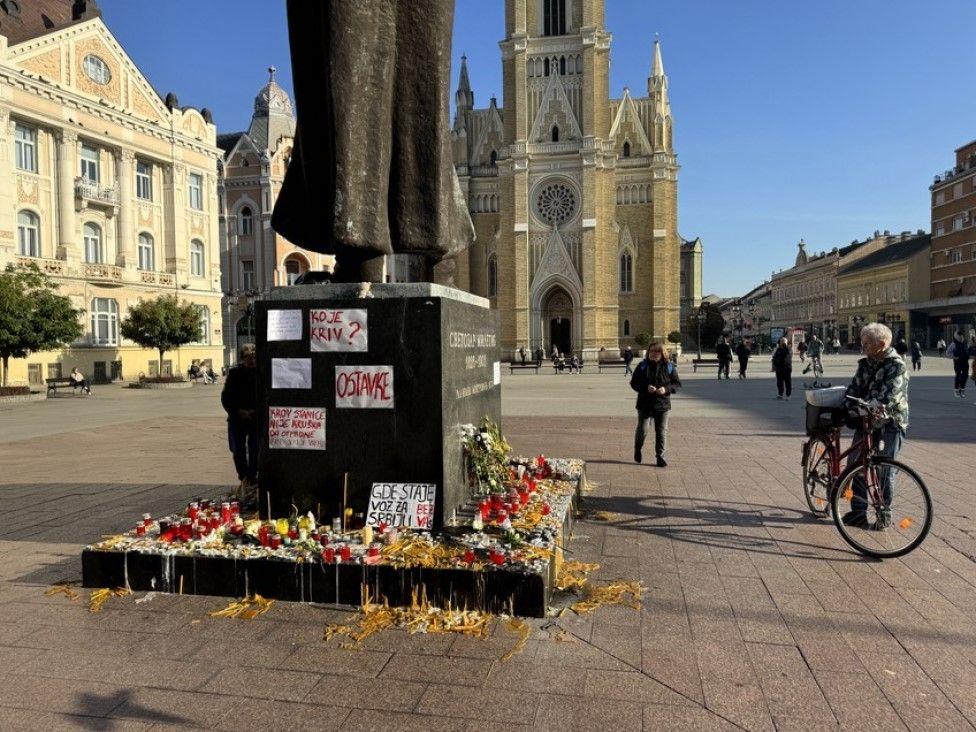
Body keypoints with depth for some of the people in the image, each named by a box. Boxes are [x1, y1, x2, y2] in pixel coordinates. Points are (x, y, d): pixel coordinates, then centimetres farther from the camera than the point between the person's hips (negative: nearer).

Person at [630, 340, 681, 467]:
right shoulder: (642, 366, -1)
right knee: (642, 430, 3)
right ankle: (638, 449, 30)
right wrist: (646, 388, -18)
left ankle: (660, 456, 14)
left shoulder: (669, 367, 1)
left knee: (662, 431, 3)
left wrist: (666, 389, -16)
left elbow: (677, 383, 3)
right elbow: (633, 383, -1)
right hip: (644, 404, -1)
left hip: (662, 405, 1)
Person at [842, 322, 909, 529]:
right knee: (854, 464, 5)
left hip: (890, 423, -7)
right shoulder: (865, 364, 9)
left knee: (884, 470, -1)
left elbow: (889, 396, -24)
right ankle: (858, 511, 15)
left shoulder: (897, 366, -13)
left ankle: (884, 514, 16)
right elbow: (854, 388, 5)